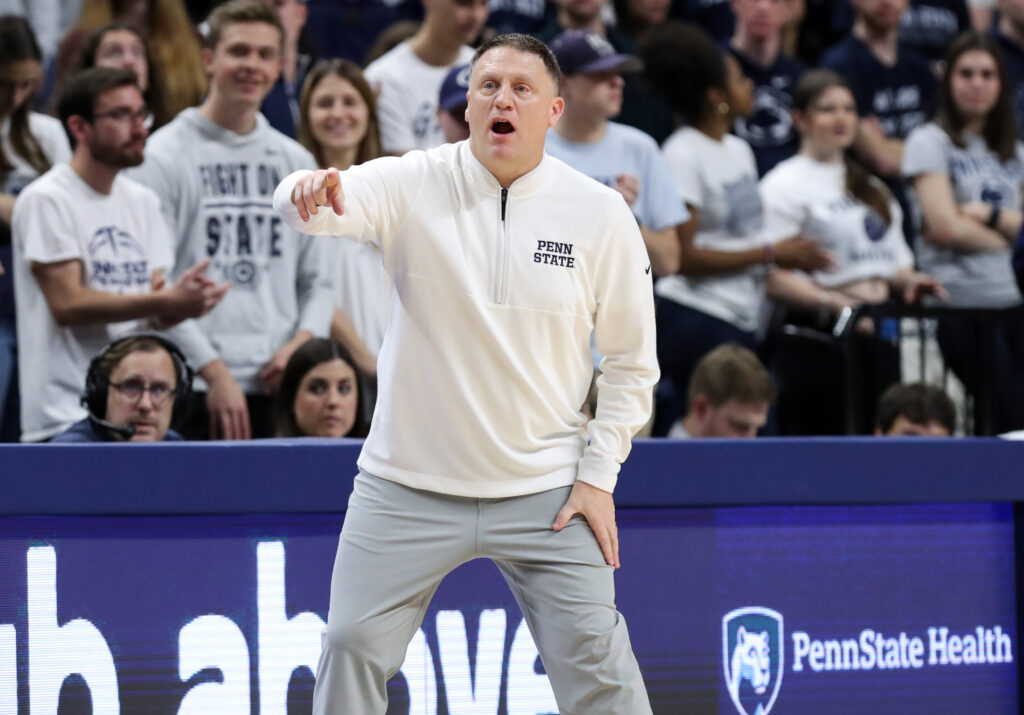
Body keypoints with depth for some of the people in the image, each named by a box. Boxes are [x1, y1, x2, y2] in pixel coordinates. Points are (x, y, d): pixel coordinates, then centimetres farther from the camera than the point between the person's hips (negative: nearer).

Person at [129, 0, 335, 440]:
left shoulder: (296, 162, 17)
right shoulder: (164, 157, -1)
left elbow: (318, 280, 18)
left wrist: (303, 342, -2)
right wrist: (214, 371, -13)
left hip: (279, 386, 5)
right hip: (197, 391, -5)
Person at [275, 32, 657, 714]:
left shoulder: (602, 214, -4)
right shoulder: (414, 184, -5)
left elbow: (632, 359, 3)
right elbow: (335, 204, -25)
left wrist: (598, 476, -4)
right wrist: (312, 192, -49)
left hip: (545, 495, 0)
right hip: (409, 488, 0)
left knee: (593, 659, -4)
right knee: (354, 645, 1)